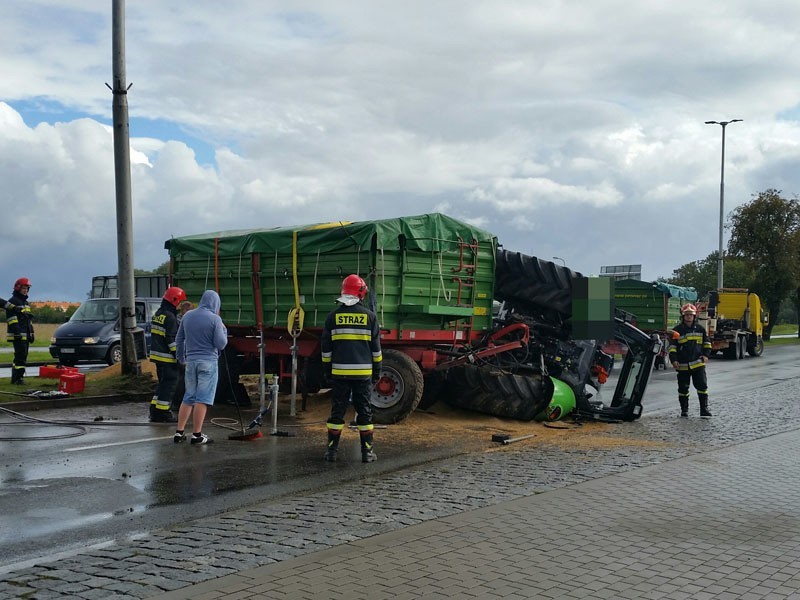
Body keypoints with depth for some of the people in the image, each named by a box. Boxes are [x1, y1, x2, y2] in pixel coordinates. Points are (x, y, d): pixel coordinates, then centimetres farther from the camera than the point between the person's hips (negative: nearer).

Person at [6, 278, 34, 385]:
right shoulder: (12, 301, -7)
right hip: (18, 335, -9)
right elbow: (11, 319, -15)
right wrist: (16, 332, -21)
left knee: (23, 356, 10)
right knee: (20, 356, -14)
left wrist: (31, 333, 22)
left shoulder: (26, 302, 22)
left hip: (26, 335, 9)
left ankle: (15, 377, 17)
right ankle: (18, 378, -14)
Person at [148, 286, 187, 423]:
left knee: (163, 383, 18)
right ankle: (163, 413, -1)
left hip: (157, 355, 10)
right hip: (168, 357, -10)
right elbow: (172, 339, -20)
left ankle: (155, 411, 20)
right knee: (169, 385, -3)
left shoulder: (157, 314, 15)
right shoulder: (170, 317, -15)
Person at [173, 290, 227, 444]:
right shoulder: (215, 319, -10)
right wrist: (224, 330, 7)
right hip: (208, 362, -5)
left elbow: (179, 340, 15)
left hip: (191, 362, 6)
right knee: (202, 399, -2)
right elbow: (221, 344, -11)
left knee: (188, 398, 14)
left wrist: (181, 358, 26)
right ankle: (197, 435, 0)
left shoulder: (187, 316, 8)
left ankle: (179, 432, 13)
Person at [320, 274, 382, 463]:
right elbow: (376, 347, 4)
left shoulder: (333, 316, 2)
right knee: (364, 411, 6)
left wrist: (327, 369, 15)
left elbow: (326, 347, 5)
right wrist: (377, 370, 12)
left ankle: (331, 450, 8)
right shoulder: (369, 316, 0)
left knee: (337, 410, 7)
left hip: (340, 371, 1)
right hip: (363, 372, -1)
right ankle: (367, 451, 9)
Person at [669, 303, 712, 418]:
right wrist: (674, 360, -9)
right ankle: (684, 410, 16)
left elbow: (707, 342, 17)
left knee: (702, 386, -4)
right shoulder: (677, 330, 0)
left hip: (698, 363, 1)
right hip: (682, 365, -1)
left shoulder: (700, 328, 7)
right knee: (683, 388, 6)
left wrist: (706, 355, 4)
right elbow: (672, 346, 0)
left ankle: (704, 409, 3)